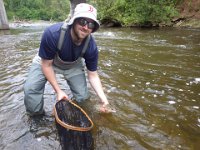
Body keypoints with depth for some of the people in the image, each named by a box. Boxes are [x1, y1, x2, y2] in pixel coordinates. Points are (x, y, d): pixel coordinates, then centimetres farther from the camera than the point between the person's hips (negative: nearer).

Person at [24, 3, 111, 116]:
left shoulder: (91, 46, -29)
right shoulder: (53, 33, -38)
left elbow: (93, 75, -17)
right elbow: (46, 65, -24)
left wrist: (103, 98, -26)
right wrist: (58, 90, -23)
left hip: (73, 65, 2)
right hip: (46, 61, -1)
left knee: (83, 97, -4)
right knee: (31, 89, -21)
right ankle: (36, 115, 10)